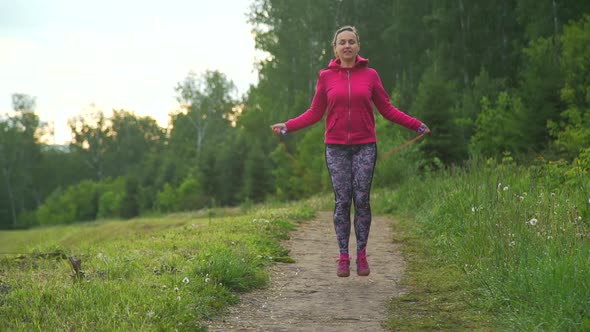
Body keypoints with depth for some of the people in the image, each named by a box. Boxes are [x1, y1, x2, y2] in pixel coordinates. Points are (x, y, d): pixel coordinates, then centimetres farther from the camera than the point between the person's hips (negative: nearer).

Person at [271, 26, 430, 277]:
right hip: (336, 147, 0)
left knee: (362, 200, -2)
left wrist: (417, 125, 3)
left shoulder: (370, 75, 4)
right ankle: (343, 257, 5)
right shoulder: (326, 77, 4)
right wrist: (287, 126, 0)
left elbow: (387, 110, 8)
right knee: (342, 201, -1)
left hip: (365, 146, 0)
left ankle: (362, 255, 8)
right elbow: (315, 113, 8)